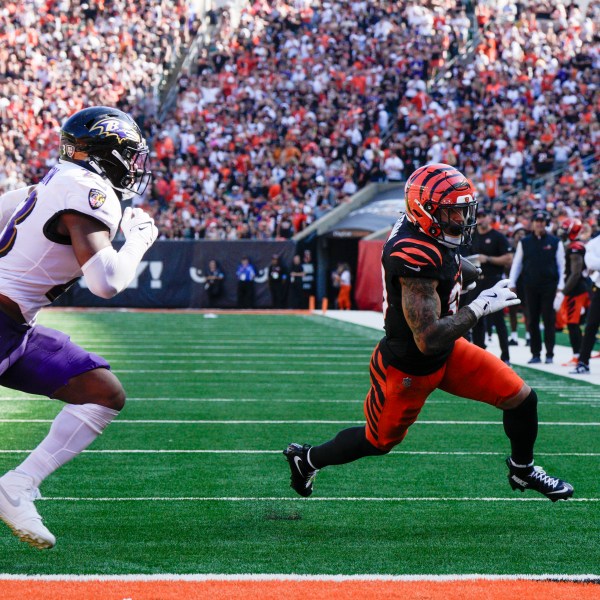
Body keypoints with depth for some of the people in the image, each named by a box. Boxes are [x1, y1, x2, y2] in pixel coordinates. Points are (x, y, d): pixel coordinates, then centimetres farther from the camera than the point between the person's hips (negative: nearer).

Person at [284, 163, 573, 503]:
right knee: (378, 442, 16)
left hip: (447, 352, 8)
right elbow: (428, 339, -35)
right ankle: (307, 459, 42)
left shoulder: (430, 235, -7)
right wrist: (480, 307, -29)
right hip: (408, 368, -8)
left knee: (521, 398, 4)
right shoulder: (415, 257, -35)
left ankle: (523, 470, 31)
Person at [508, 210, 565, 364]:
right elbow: (517, 264, 11)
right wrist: (512, 284, 4)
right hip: (530, 287, 2)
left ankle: (549, 354, 4)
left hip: (549, 287, -2)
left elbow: (561, 265, 3)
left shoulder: (555, 242, 2)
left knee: (549, 321, -1)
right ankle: (535, 354, 10)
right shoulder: (524, 242, 7)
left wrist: (560, 286, -4)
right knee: (532, 321, 4)